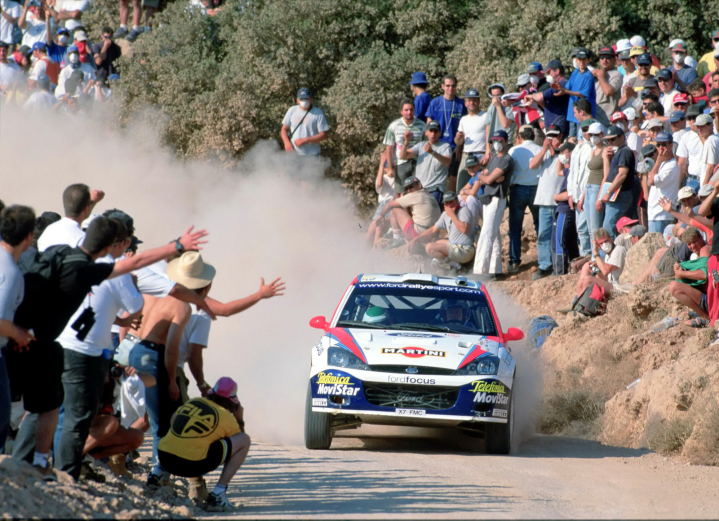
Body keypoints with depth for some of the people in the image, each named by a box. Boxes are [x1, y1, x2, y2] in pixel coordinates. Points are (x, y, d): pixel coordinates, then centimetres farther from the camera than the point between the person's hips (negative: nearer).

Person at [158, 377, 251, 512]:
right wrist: (240, 419, 28)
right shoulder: (227, 418, 3)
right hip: (192, 465, -7)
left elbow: (173, 418, 33)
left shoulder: (194, 401, 16)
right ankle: (217, 495, 0)